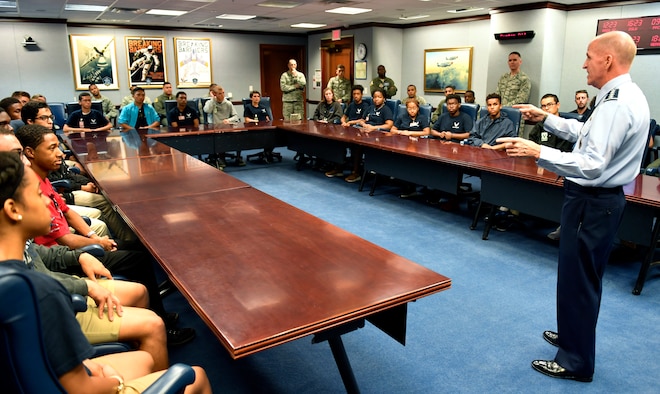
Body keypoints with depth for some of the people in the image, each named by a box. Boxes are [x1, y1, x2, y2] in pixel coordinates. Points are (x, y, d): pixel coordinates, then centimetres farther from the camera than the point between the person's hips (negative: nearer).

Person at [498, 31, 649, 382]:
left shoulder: (617, 104, -24)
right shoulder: (625, 95, 9)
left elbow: (591, 165, -30)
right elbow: (588, 134, 18)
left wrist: (538, 152, -34)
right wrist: (547, 119, 14)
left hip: (592, 202, -11)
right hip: (601, 197, 11)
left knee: (577, 278, 2)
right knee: (583, 275, 24)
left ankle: (576, 361, 18)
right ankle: (573, 334, 44)